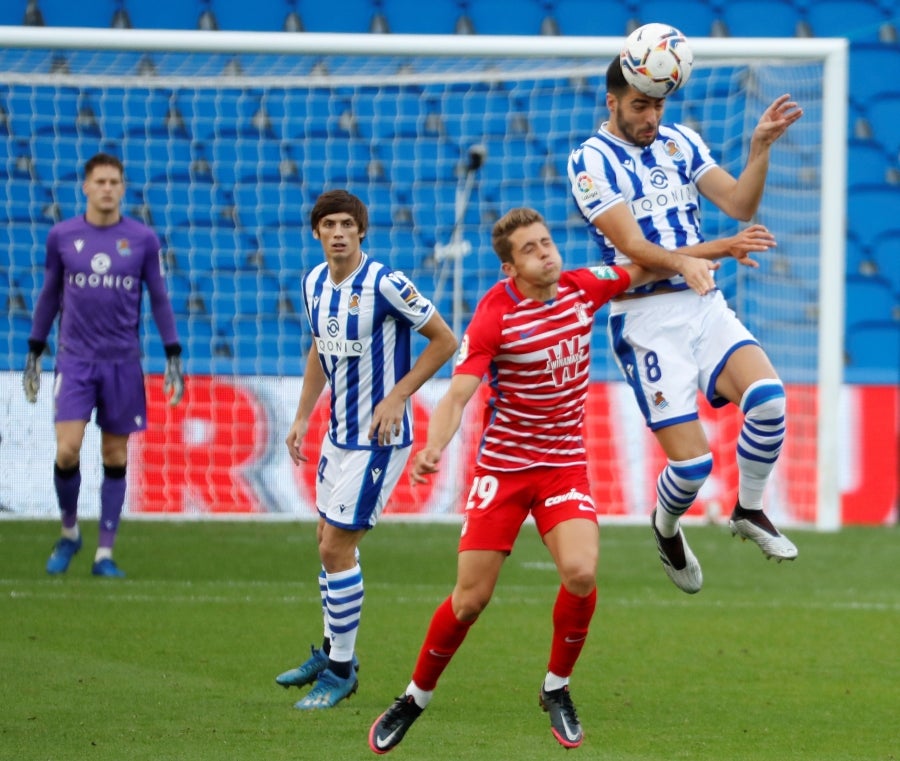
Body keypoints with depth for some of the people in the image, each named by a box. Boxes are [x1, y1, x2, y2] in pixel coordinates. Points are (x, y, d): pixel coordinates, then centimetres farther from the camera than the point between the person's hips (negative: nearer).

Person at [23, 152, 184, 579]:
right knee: (67, 451, -12)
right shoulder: (62, 236, 3)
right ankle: (69, 534, 12)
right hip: (75, 359, 0)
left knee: (116, 458, 2)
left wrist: (173, 357, 3)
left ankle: (105, 554, 10)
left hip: (123, 362, 0)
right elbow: (49, 295, 13)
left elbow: (159, 299, 8)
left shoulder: (142, 239, 1)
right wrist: (34, 352, 14)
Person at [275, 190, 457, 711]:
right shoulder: (315, 283, 3)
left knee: (336, 548, -7)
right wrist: (303, 417, 16)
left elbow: (445, 340, -14)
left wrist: (397, 397, -17)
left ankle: (340, 672, 4)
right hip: (339, 431, 8)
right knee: (329, 540, 17)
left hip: (378, 437, -8)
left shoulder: (385, 284, -21)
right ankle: (333, 652, 34)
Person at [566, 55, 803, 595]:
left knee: (766, 395, -25)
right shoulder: (591, 161, -4)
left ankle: (750, 511, 0)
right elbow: (633, 246, -15)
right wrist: (687, 259, -33)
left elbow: (739, 204, 2)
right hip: (646, 319, -4)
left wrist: (760, 147, -13)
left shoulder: (681, 142, 11)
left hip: (706, 305, 4)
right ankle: (666, 525, 22)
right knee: (692, 462, -13)